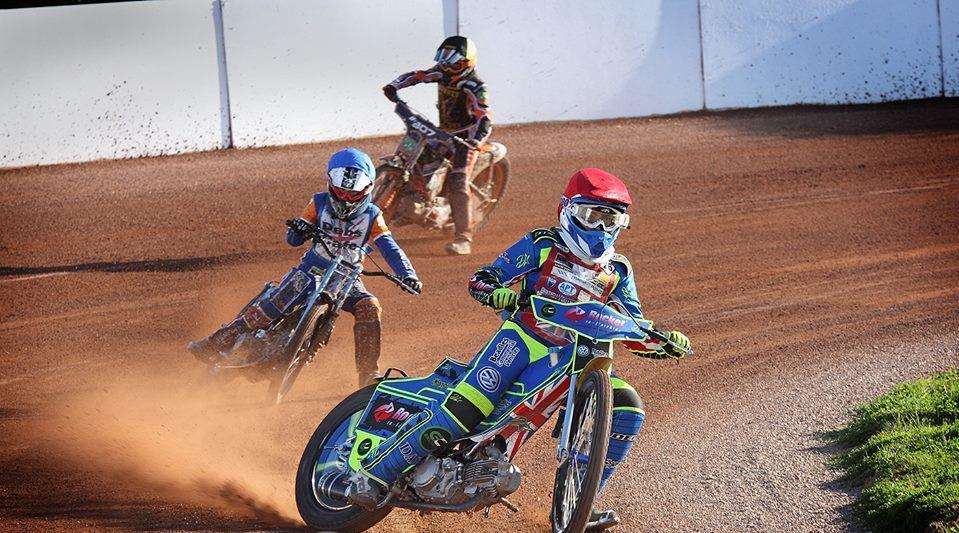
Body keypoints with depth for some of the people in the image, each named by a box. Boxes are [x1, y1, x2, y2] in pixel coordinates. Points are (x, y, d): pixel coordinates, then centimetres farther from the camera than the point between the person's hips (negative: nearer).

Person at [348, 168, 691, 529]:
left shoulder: (618, 272, 15)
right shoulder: (543, 245, 3)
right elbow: (479, 280, 0)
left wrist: (663, 340, -4)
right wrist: (497, 292, -24)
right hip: (523, 338, -5)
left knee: (627, 409, -14)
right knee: (463, 408, -26)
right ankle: (375, 471, -18)